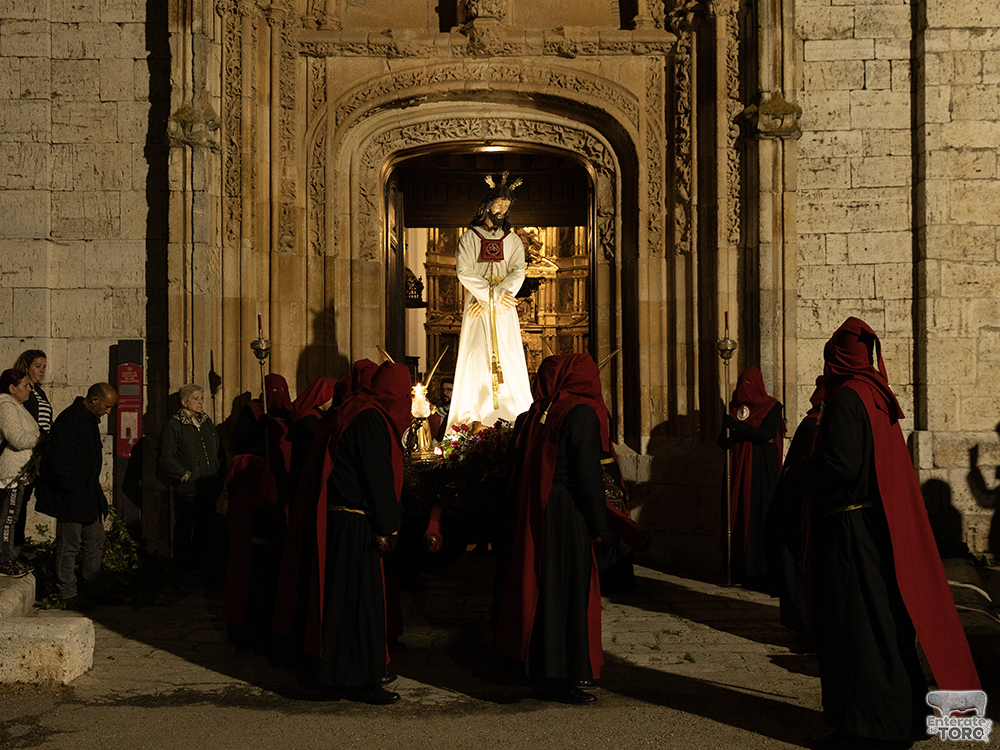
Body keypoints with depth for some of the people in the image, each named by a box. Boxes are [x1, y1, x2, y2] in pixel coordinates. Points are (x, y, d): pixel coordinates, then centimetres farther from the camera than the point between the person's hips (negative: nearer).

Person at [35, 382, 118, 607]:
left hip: (88, 495, 10)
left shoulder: (90, 419, 11)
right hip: (70, 498, -10)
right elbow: (60, 464, -23)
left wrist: (94, 492, 16)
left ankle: (92, 590, 22)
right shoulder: (68, 421, -20)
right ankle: (67, 594, 11)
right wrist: (75, 492, -18)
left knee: (96, 541, 13)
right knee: (69, 546, 1)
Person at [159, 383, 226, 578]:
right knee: (184, 531, 2)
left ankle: (199, 567, 22)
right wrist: (185, 475, -11)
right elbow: (166, 458, -9)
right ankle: (184, 569, 12)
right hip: (187, 490, -5)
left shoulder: (207, 421, 15)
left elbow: (219, 450, 21)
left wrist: (220, 473, 10)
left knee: (204, 530, 10)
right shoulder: (173, 425, -4)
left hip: (209, 488, 6)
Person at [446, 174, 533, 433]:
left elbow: (518, 273, -1)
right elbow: (464, 272, -6)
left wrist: (494, 296, -13)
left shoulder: (513, 240, 12)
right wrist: (492, 294, -12)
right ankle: (479, 417, -10)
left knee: (508, 355, -4)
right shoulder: (469, 238, 6)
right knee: (478, 356, -8)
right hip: (477, 306, -1)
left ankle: (513, 415, -4)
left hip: (504, 308, 2)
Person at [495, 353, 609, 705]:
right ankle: (559, 679, 4)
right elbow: (588, 474, -16)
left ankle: (531, 659, 29)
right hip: (566, 515, -7)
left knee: (537, 583, 17)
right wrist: (598, 524, -8)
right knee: (567, 590, -1)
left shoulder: (537, 412, 8)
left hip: (531, 514, 7)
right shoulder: (581, 414, -13)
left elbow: (520, 466, 12)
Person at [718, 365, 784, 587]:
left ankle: (762, 572, -5)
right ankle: (741, 568, 7)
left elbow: (766, 434, -15)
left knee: (760, 518, -8)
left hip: (763, 471, -5)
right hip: (740, 469, 5)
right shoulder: (735, 408, 13)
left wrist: (737, 425, -20)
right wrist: (726, 432, -13)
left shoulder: (772, 407, -1)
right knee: (739, 515, 2)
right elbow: (724, 444, 10)